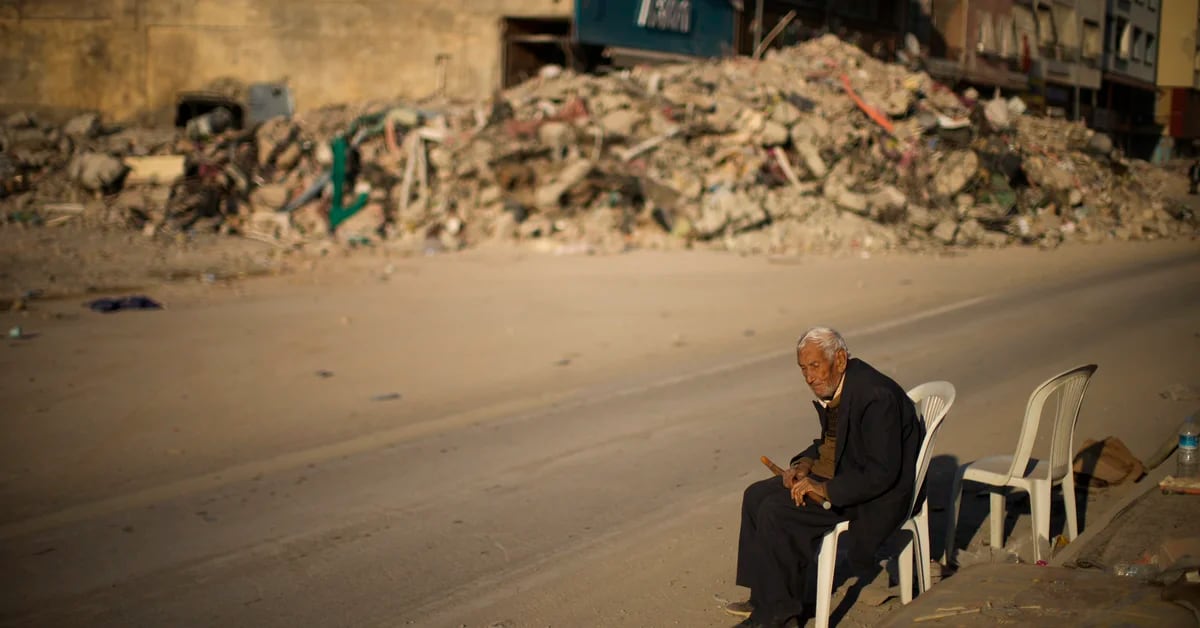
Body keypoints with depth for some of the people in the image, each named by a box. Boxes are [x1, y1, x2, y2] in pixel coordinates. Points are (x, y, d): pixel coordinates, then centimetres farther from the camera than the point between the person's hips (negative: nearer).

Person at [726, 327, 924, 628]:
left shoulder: (876, 396, -25)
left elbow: (882, 474, -27)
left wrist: (826, 489, -26)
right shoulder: (831, 387, 4)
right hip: (832, 473, 10)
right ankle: (764, 596, 12)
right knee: (757, 495, 5)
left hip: (872, 494, -10)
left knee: (776, 513, -20)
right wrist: (805, 464, 1)